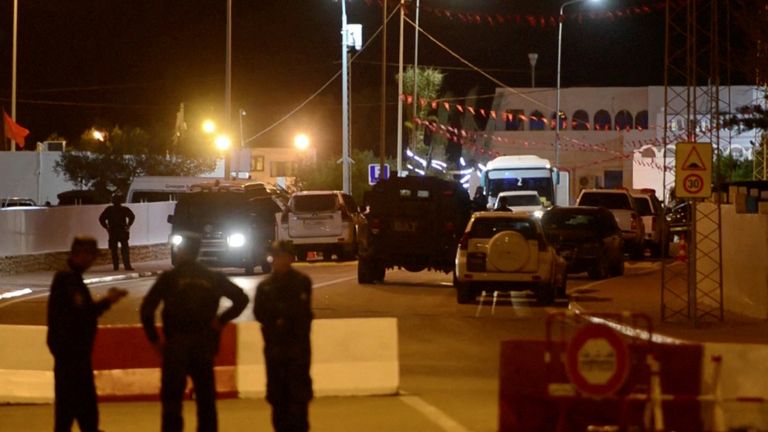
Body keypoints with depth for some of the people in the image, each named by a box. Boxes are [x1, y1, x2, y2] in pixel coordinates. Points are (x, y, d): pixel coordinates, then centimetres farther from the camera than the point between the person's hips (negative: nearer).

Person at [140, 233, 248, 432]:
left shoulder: (169, 277, -3)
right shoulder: (213, 278, 7)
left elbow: (147, 308, -10)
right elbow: (241, 298, 4)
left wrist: (154, 338, -2)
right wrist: (221, 320, 5)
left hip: (176, 345, -3)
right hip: (204, 345, 3)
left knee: (172, 399, 0)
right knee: (206, 399, 11)